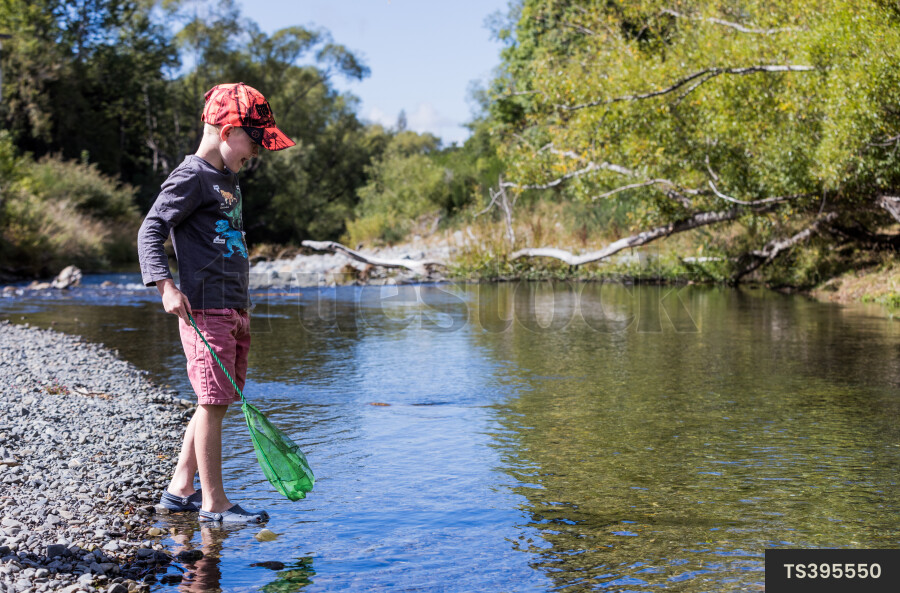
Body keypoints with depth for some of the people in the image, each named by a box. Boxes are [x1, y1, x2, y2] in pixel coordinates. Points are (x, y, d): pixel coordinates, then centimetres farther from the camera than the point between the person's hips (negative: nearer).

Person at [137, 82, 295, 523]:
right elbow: (150, 230, -13)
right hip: (205, 308, -9)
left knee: (217, 402, 11)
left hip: (234, 310, 9)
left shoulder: (227, 180, 20)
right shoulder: (192, 177, -7)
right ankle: (213, 502, 2)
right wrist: (166, 286, -25)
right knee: (213, 401, -6)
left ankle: (179, 489, 21)